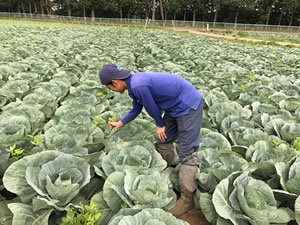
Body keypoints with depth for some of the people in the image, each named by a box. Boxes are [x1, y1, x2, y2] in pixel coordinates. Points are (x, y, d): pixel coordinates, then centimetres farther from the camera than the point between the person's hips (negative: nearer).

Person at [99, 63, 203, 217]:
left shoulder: (138, 86, -27)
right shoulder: (133, 83, 4)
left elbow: (152, 108, -14)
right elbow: (136, 109, 19)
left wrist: (160, 125, 3)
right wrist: (120, 123, 27)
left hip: (189, 105, -10)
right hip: (175, 106, 10)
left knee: (186, 153, -7)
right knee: (163, 141, 18)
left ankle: (187, 198, 5)